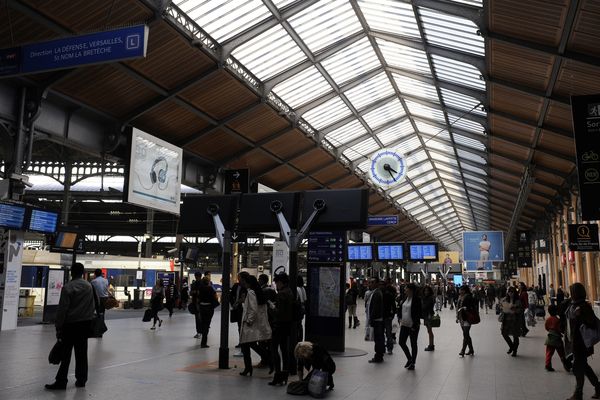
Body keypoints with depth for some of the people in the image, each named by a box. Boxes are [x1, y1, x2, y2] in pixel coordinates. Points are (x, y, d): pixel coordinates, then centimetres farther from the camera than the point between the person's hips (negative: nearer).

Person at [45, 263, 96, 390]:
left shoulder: (67, 287, -12)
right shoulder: (89, 286, 5)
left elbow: (62, 309, -13)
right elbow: (95, 305, 9)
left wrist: (58, 327, -7)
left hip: (70, 324, -5)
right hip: (85, 324, 5)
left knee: (65, 353, 1)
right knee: (82, 353, 11)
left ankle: (61, 381, 4)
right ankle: (81, 380, 16)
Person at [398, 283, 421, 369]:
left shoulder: (416, 299, -14)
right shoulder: (405, 298, 6)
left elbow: (418, 313, -15)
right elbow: (400, 309, 14)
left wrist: (415, 325, -16)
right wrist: (400, 318, -1)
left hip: (413, 326, -7)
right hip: (404, 325, 7)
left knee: (413, 344, 7)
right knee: (401, 342, 6)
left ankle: (412, 363, 19)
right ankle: (409, 359, 27)